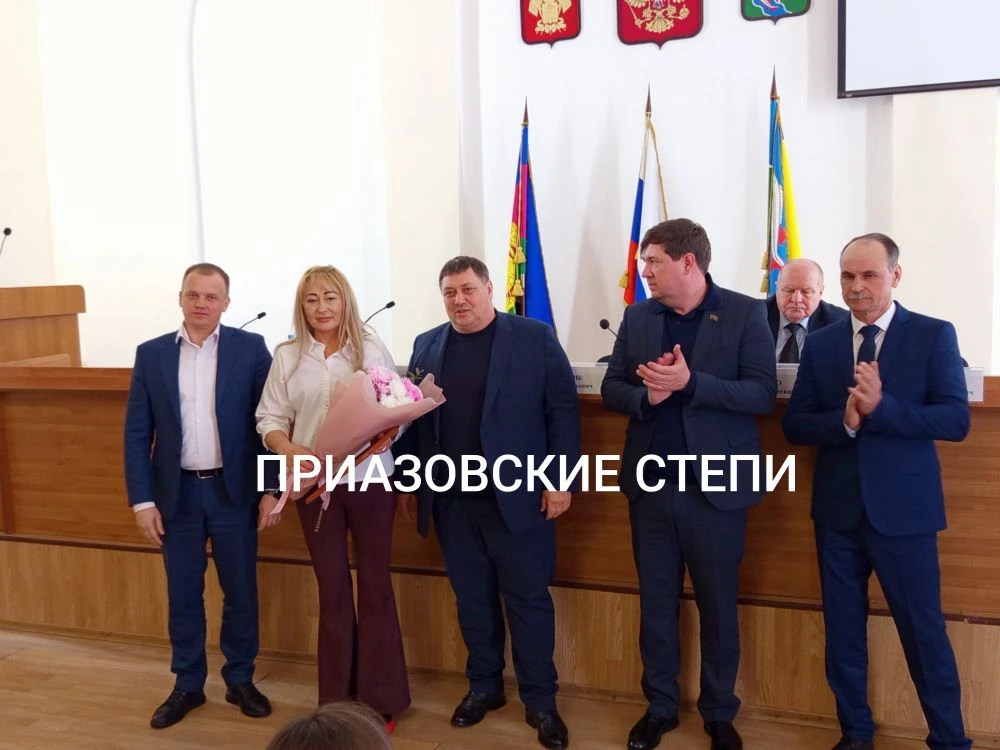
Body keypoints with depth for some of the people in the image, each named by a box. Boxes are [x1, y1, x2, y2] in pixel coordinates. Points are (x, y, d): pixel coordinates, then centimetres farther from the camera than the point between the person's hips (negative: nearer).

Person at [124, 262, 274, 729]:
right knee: (183, 594, 12)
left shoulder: (250, 348, -3)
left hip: (233, 491, -1)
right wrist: (142, 500, -4)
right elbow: (137, 433, 2)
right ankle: (188, 684, 28)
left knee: (241, 591, 9)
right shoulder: (151, 354, 2)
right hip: (177, 493, 2)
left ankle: (240, 680, 26)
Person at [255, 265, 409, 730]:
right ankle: (337, 699, 23)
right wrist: (290, 451, -18)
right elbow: (269, 420, 2)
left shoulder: (372, 349, -1)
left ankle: (381, 697, 20)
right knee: (332, 587, 11)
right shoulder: (287, 356, 3)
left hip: (370, 479, -1)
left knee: (374, 582, 7)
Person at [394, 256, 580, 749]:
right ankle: (484, 686, 31)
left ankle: (540, 700, 18)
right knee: (471, 598, 14)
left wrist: (559, 479, -10)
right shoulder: (427, 346, 9)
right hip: (451, 500, 4)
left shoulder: (535, 338, -3)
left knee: (528, 599, 5)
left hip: (517, 495, -4)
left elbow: (562, 410, -6)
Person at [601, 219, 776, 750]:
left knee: (717, 605, 10)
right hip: (650, 484, 4)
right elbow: (611, 390, 6)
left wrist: (690, 382, -25)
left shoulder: (744, 314, -6)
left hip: (715, 485, -3)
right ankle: (659, 707, 31)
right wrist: (646, 395, -16)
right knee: (655, 602, 14)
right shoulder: (637, 317, 6)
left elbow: (762, 394, -13)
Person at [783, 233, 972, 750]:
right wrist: (845, 420, -17)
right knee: (842, 630, 13)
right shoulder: (821, 344, 5)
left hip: (903, 510, -3)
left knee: (923, 630, 5)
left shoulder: (934, 336, -3)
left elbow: (956, 421, -12)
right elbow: (795, 426, 3)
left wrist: (880, 407, -24)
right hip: (838, 509, 3)